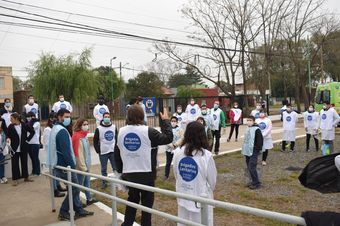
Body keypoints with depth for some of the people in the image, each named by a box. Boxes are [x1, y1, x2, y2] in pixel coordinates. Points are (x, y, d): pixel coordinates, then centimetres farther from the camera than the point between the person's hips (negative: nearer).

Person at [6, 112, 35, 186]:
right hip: (15, 148, -1)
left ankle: (26, 177, 24)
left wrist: (28, 139, 1)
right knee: (15, 164, 2)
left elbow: (32, 131, 6)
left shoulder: (24, 125, -4)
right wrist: (8, 138, -19)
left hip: (23, 147, 1)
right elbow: (8, 135, 3)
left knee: (24, 163, 12)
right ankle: (15, 179, 12)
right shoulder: (10, 127, -4)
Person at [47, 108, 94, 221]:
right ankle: (63, 212, 9)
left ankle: (79, 210, 21)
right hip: (65, 166, -10)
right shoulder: (62, 131, -19)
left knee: (74, 188, 14)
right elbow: (66, 151, -24)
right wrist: (73, 166, -19)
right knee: (74, 189, 1)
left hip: (59, 164, 10)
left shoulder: (55, 129, 14)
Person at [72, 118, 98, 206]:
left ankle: (89, 199, 32)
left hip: (86, 165, 9)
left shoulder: (84, 135, 9)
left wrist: (87, 165, 17)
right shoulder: (77, 137, -19)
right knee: (79, 184, 3)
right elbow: (78, 153, -21)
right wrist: (83, 167, -19)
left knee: (87, 182, 19)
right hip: (81, 166, -9)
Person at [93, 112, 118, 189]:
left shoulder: (114, 127, 4)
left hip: (113, 151, 2)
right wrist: (98, 150, -3)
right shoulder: (99, 129, -4)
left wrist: (116, 148, 3)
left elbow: (117, 138, 10)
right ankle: (104, 182, 22)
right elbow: (95, 140, 1)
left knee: (116, 168, 7)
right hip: (103, 152, -2)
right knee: (103, 169, 9)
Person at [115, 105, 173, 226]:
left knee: (132, 200, 22)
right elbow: (168, 138, -10)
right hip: (146, 174, -5)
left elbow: (117, 153, 8)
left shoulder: (121, 131, 1)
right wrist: (165, 120, 2)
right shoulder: (148, 131, -16)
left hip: (129, 174, 5)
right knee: (147, 202, 10)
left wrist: (120, 170, 20)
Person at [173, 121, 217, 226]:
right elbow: (212, 180, -9)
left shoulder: (178, 152, -9)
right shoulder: (206, 155, -21)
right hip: (201, 198, -4)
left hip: (183, 196, 4)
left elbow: (176, 174, 3)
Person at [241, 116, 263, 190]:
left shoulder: (256, 129, -14)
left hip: (253, 152, -9)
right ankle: (253, 181, 25)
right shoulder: (248, 129, 12)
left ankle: (256, 183, 1)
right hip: (247, 152, 9)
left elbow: (260, 140, -16)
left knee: (252, 167, -10)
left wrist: (257, 149, -15)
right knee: (249, 167, 13)